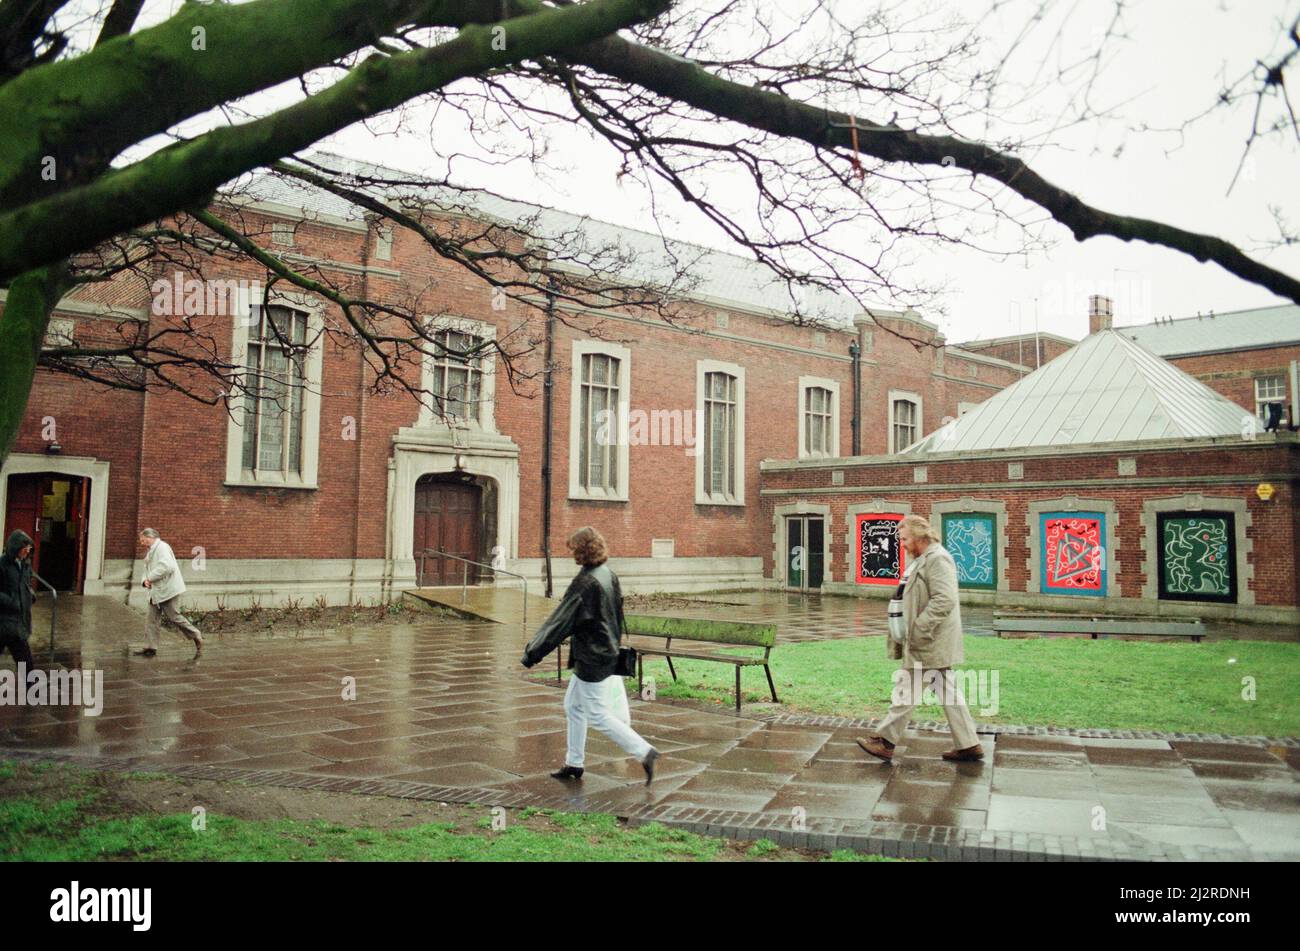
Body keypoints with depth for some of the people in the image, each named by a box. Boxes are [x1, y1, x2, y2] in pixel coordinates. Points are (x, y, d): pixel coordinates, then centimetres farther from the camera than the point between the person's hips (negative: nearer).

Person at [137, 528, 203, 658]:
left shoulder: (162, 547, -13)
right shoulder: (150, 552, 20)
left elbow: (166, 566, -28)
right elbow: (148, 570, 22)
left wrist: (151, 578, -20)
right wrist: (146, 580, -1)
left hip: (168, 590, -10)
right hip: (156, 591, 10)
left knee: (174, 617, -5)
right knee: (153, 619, 5)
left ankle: (197, 638, 8)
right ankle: (152, 647, 8)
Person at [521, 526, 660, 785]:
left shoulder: (585, 582, -22)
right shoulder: (609, 575, 5)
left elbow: (561, 621, -20)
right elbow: (617, 615, 15)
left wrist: (533, 652, -14)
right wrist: (614, 645, 26)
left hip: (591, 658, -9)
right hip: (607, 652, 9)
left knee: (598, 715, 0)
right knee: (573, 706, 19)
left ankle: (645, 752, -1)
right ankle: (574, 763, 27)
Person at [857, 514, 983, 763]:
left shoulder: (937, 559, -17)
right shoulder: (923, 560, 16)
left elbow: (944, 600, -26)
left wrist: (918, 629, -24)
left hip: (928, 645, -10)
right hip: (935, 644, 10)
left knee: (908, 691, -3)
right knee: (949, 692, 12)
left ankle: (885, 741, 3)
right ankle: (968, 744, 17)